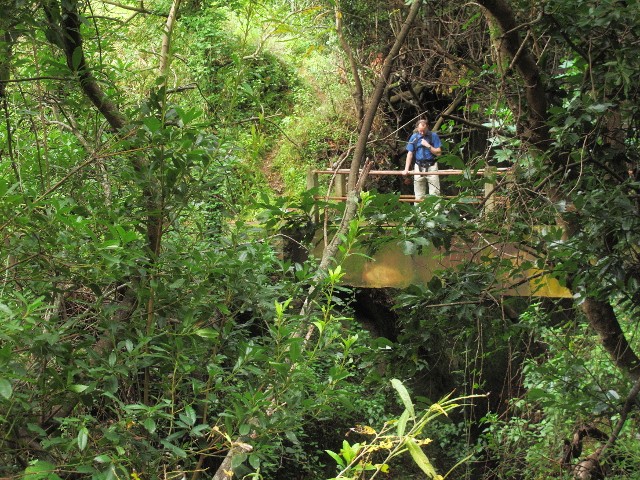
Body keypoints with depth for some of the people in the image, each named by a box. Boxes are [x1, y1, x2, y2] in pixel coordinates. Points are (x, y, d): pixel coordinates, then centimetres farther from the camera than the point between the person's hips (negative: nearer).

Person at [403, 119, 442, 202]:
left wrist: (428, 146, -16)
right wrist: (406, 169, -2)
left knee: (434, 193, -7)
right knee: (419, 195, 7)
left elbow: (438, 153, -4)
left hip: (431, 166, -2)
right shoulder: (414, 137, 3)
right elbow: (410, 154, 5)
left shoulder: (433, 136, -2)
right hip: (419, 167, 2)